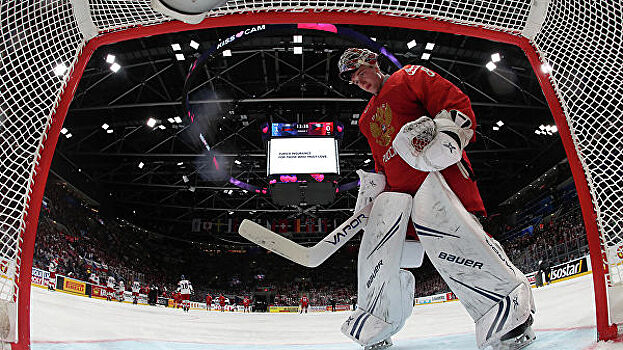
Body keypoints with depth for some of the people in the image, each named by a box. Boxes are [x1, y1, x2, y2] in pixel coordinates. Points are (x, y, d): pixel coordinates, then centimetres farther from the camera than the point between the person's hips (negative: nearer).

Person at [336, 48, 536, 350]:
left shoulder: (410, 76, 10)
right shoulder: (367, 119, 30)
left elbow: (457, 104, -2)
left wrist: (442, 132, -20)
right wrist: (372, 184, 17)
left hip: (437, 170, -6)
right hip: (397, 188, 7)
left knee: (443, 226, -33)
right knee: (379, 253, -9)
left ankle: (509, 313, -28)